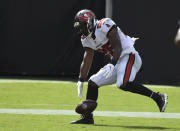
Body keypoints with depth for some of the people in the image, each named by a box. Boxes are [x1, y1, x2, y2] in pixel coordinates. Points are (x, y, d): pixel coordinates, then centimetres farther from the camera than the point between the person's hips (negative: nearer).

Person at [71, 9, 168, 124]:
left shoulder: (104, 25, -14)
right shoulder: (87, 39, 11)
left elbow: (118, 47, -20)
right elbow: (87, 61, 16)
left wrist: (112, 64, -31)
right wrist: (81, 81, 13)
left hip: (129, 56, -9)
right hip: (116, 62, 9)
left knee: (123, 84, -32)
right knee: (93, 82, 6)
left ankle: (157, 97, -29)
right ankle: (88, 117, 13)